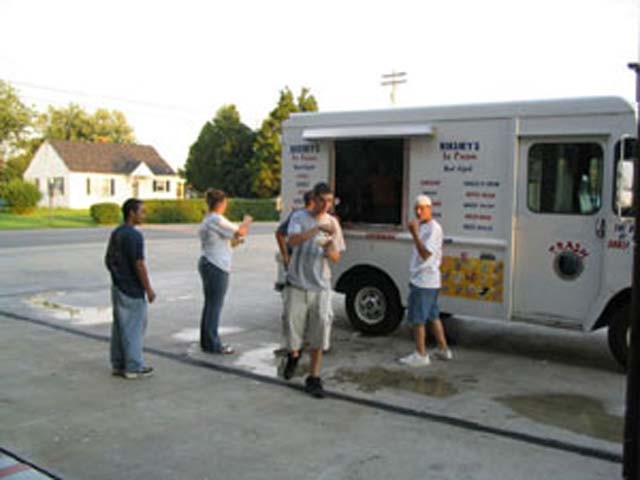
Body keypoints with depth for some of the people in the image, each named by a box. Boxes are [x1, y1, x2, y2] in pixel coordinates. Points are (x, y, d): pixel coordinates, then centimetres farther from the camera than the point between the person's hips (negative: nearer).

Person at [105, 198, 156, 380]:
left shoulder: (115, 234, 9)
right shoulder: (134, 235, -19)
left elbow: (108, 260, 15)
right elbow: (139, 265, -21)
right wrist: (149, 289, -14)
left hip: (117, 286, 9)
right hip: (132, 290, -9)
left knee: (119, 326, 13)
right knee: (134, 327, 0)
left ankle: (118, 365, 20)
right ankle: (133, 367, 6)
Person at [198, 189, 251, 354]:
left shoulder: (206, 220, 16)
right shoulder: (217, 220, -16)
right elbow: (240, 232, -20)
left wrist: (233, 242, 17)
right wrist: (246, 221, -1)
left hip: (206, 263, 10)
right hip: (216, 267, -10)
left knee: (210, 304, 15)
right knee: (215, 305, -4)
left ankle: (206, 341, 22)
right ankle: (213, 344, 3)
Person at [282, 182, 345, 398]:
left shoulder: (333, 222, 6)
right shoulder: (299, 217, -2)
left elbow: (336, 258, 7)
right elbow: (292, 241, -22)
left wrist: (329, 249, -16)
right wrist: (318, 228, -32)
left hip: (320, 286, 2)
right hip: (297, 285, -2)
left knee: (318, 335, 2)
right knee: (293, 327, 1)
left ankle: (314, 379, 14)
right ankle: (293, 355, 34)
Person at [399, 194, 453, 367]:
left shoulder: (433, 228, -15)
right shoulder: (422, 227, 15)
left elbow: (425, 254, -24)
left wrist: (415, 234, -27)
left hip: (424, 281, -10)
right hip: (426, 280, 10)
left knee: (417, 319, -4)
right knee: (433, 315, 17)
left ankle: (421, 355, 3)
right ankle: (443, 349, 27)